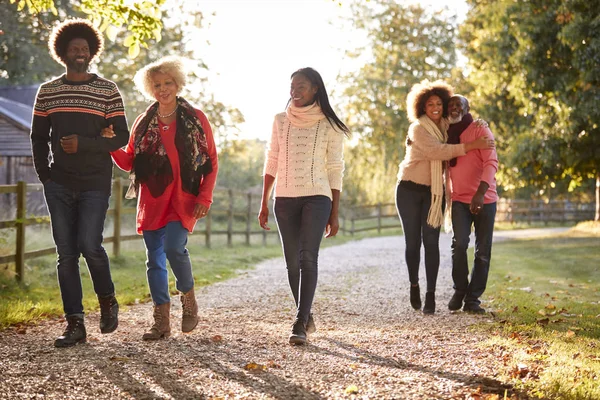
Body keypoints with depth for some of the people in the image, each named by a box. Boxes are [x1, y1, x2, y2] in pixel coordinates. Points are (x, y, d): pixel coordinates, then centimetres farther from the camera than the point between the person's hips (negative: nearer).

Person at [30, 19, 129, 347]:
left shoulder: (108, 91, 1)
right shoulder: (47, 92, 9)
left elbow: (121, 137, -2)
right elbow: (38, 136, 14)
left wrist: (83, 144, -15)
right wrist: (44, 175, 5)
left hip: (95, 184, -3)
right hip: (59, 185, 3)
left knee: (89, 244, -14)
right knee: (66, 254, 1)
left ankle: (107, 299, 14)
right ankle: (75, 324, 5)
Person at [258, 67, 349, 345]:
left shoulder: (329, 125, 1)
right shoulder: (281, 121, 9)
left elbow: (335, 170, 3)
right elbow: (272, 163, 13)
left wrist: (335, 214, 0)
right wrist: (264, 203, 8)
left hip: (317, 197, -3)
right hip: (284, 199, 3)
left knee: (308, 258, -15)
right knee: (292, 261, 5)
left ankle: (300, 324, -17)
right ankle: (306, 316, 20)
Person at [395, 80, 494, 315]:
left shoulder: (446, 128, 7)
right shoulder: (418, 128, -12)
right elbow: (436, 151, -25)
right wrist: (472, 146, -27)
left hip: (433, 192, 4)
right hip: (410, 190, -4)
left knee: (431, 242, -6)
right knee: (413, 241, 2)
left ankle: (430, 295, -6)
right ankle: (414, 285, 24)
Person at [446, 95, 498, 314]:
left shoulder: (479, 129, -6)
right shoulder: (447, 134, 11)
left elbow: (491, 162, -18)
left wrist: (480, 192, -33)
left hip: (485, 199, -3)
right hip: (459, 199, 3)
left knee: (483, 252, 0)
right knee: (459, 244, -16)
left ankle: (473, 298, 11)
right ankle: (459, 290, 2)